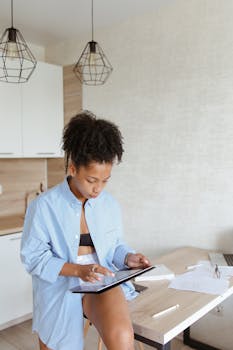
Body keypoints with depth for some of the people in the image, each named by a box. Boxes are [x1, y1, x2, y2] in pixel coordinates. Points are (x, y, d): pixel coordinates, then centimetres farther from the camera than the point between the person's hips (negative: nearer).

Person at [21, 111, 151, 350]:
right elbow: (33, 257, -11)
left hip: (101, 282, 1)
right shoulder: (44, 206, -13)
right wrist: (79, 269, -23)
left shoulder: (109, 204, 0)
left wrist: (128, 257, -10)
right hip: (58, 289, -1)